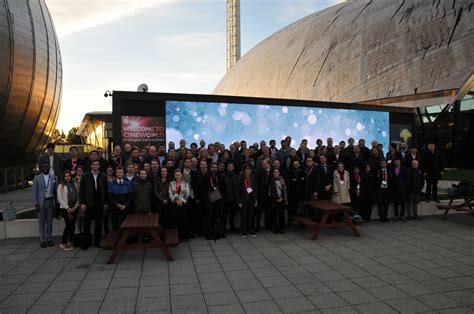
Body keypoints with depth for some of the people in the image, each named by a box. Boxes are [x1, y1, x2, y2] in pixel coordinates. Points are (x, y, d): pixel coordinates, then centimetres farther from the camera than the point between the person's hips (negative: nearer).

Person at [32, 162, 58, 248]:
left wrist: (56, 203, 2)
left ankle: (49, 239, 16)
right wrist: (36, 204, -6)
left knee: (50, 221, 7)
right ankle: (42, 240, 11)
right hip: (41, 202, -1)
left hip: (50, 201, 1)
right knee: (41, 222, 3)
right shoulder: (37, 178, 1)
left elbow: (56, 191, 7)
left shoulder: (54, 178, 5)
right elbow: (34, 192, 1)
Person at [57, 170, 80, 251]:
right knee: (68, 225, -12)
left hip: (74, 209, 4)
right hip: (65, 209, -4)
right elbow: (60, 198, -5)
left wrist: (75, 206, -3)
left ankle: (70, 243, 17)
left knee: (73, 226, 6)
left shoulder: (74, 185, 10)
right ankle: (63, 243, -1)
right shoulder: (61, 186, -1)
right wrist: (67, 207, -10)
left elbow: (78, 196, 9)